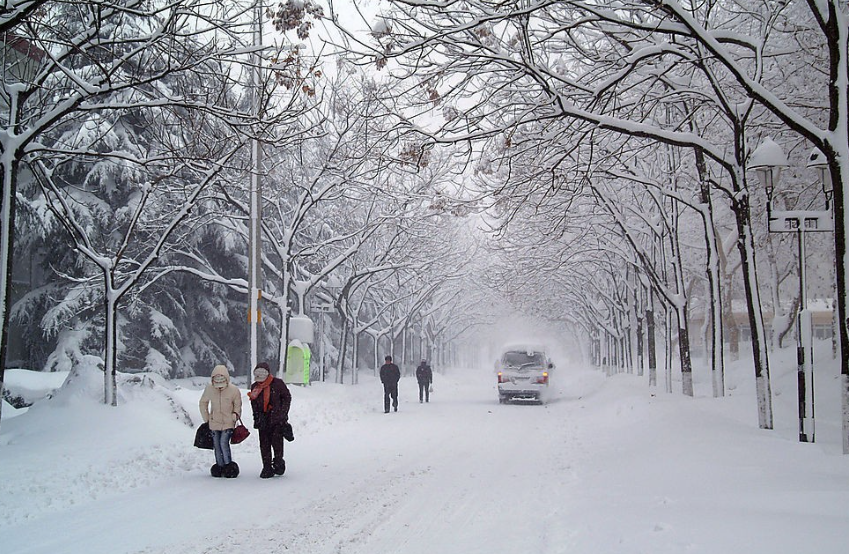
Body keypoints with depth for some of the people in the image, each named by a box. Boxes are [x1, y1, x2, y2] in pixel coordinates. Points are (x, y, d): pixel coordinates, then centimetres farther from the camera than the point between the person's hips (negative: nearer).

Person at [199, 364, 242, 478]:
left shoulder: (234, 390, -12)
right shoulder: (209, 389, -6)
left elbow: (237, 404, 6)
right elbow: (203, 403, 11)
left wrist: (236, 414, -9)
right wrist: (206, 418, 10)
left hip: (228, 423, -3)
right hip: (214, 423, 3)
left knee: (224, 443, -15)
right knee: (217, 445, 6)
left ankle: (229, 465, -3)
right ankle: (220, 466, 18)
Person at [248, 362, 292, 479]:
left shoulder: (277, 383, -2)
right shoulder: (255, 387, 10)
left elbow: (287, 397, 3)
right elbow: (254, 404, 15)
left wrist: (282, 413, -3)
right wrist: (257, 418, 5)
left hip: (277, 418, -4)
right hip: (263, 420, 4)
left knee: (276, 441, -11)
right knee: (264, 444, 2)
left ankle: (278, 462, 9)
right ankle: (267, 468, 9)